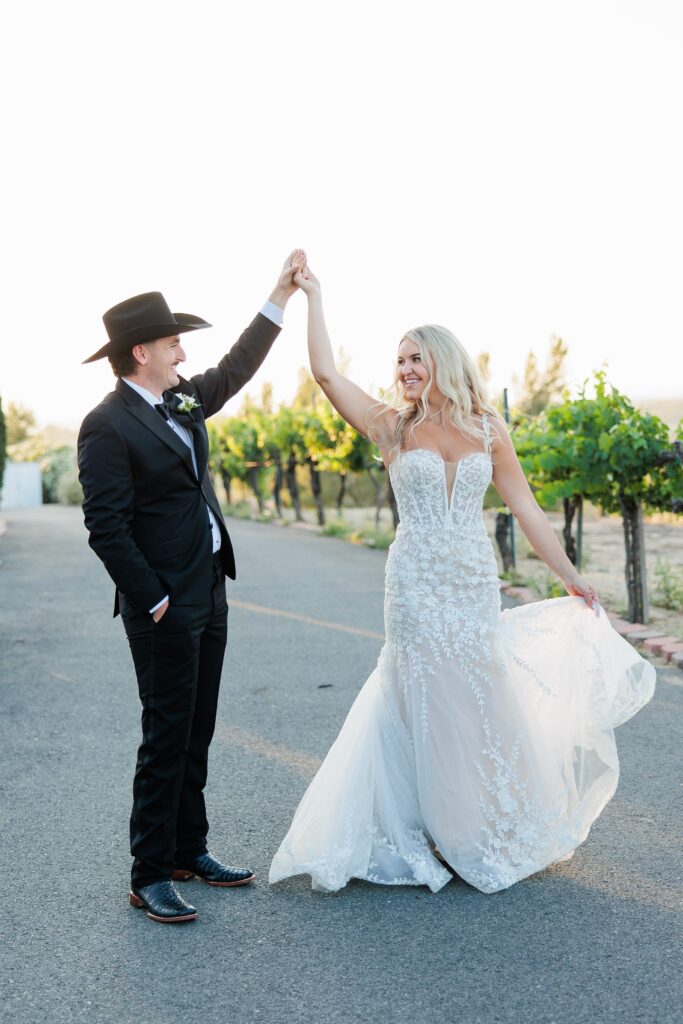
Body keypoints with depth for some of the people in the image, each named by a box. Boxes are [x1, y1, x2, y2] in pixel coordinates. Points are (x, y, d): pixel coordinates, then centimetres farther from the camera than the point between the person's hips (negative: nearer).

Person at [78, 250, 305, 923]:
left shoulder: (182, 400, 10)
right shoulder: (107, 425, -15)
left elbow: (237, 366, 22)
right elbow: (106, 527, -18)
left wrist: (282, 294, 18)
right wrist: (153, 602, -16)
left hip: (209, 596, 9)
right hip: (164, 607, -9)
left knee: (196, 734, 15)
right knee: (166, 738, -1)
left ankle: (189, 851, 28)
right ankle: (149, 876, 11)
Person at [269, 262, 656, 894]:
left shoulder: (487, 428, 5)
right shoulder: (393, 427, 1)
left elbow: (525, 509, 7)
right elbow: (325, 374, -8)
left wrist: (571, 577, 8)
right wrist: (312, 295, -3)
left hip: (476, 585, 2)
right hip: (417, 586, -2)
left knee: (484, 705, 10)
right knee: (426, 705, 4)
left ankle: (492, 835, 30)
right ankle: (435, 836, 19)